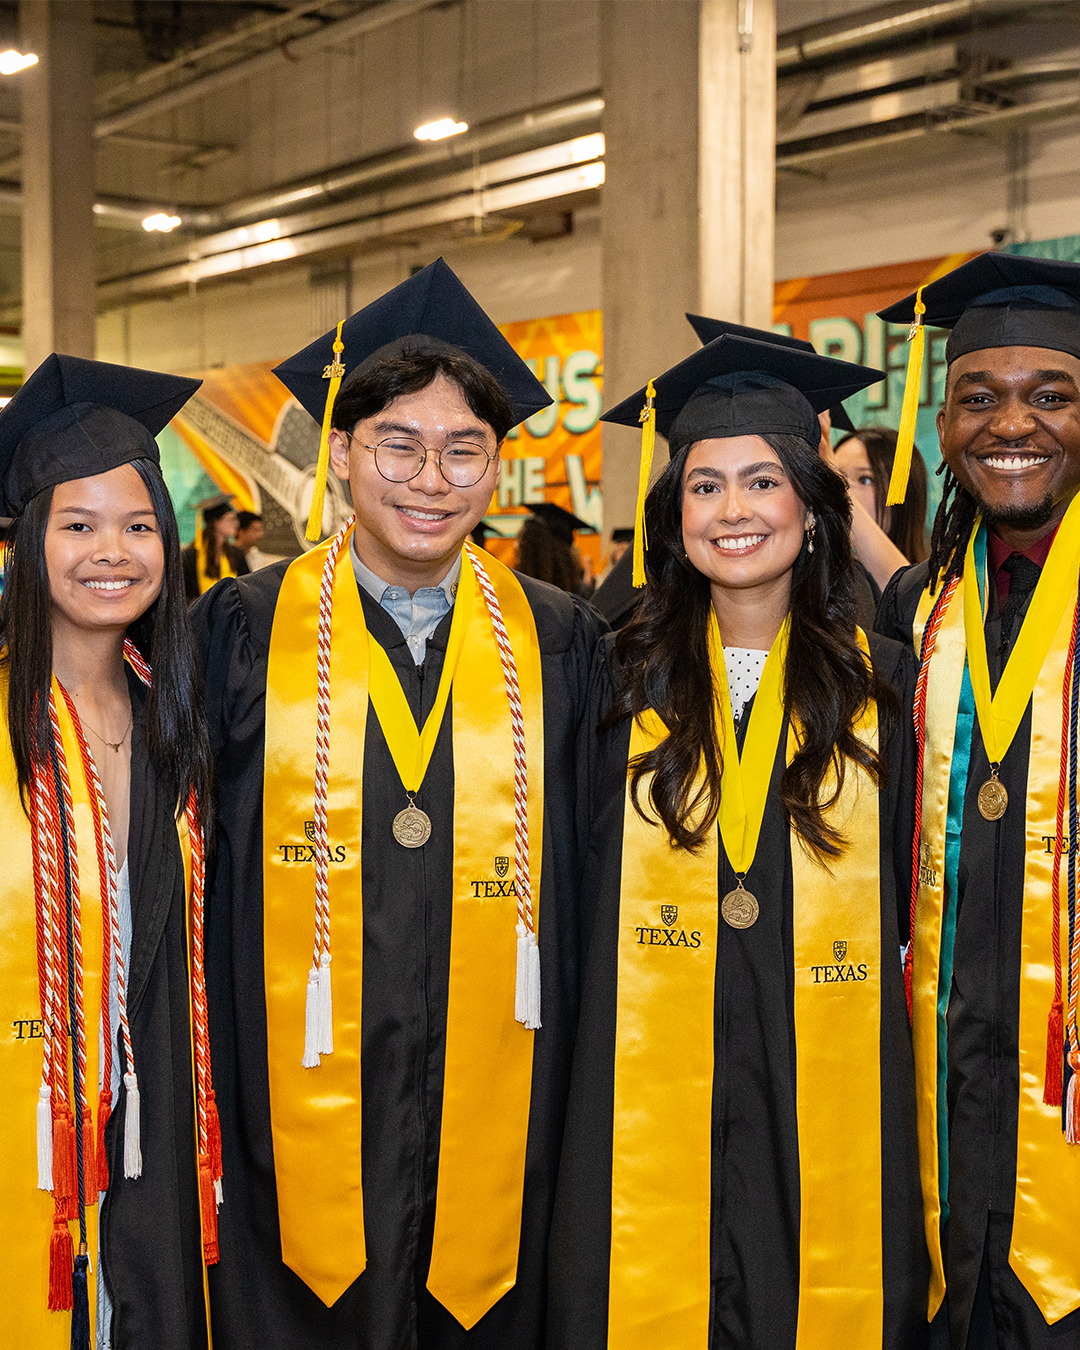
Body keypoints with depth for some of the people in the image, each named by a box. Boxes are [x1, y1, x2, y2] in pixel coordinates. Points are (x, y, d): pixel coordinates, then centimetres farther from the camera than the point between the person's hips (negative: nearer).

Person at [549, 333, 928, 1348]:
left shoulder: (883, 687, 3)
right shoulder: (623, 681, 4)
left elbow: (912, 896, 7)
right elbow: (580, 885, 8)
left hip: (829, 1097, 0)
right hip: (649, 1093, 1)